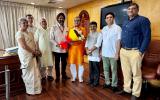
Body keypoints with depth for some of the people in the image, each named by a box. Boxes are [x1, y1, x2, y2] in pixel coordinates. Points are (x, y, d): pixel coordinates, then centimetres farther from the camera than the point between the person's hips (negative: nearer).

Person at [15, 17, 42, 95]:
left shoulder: (29, 33, 15)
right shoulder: (19, 33, -12)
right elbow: (24, 46, -19)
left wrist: (35, 52, 0)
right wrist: (34, 52, -12)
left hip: (32, 54, 8)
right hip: (25, 55, -8)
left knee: (34, 72, 13)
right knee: (28, 72, 3)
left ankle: (35, 88, 28)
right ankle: (31, 90, 18)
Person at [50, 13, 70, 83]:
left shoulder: (66, 28, 10)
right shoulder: (54, 28, -2)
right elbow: (51, 39, -8)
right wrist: (57, 44, -22)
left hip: (65, 49, 3)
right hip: (57, 49, -3)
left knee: (64, 63, 14)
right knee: (57, 63, 11)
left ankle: (64, 75, 33)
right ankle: (57, 77, 26)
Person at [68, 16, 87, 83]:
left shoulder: (82, 29, 3)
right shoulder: (70, 30, 13)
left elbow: (84, 39, -8)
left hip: (79, 48, -2)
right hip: (72, 48, 3)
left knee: (80, 63, 2)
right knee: (72, 63, 5)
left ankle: (80, 77, 18)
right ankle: (74, 76, 22)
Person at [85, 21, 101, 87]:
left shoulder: (98, 34, -7)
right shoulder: (89, 35, 13)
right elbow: (86, 43, 11)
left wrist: (91, 50, -15)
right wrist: (87, 50, -5)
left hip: (95, 54, -6)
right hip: (90, 55, 6)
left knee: (96, 69, 3)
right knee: (91, 68, 15)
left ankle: (96, 82, 16)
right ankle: (91, 80, 28)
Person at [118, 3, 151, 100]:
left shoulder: (143, 20, -4)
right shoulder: (125, 22, 18)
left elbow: (147, 36, -9)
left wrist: (141, 51, -15)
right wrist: (121, 48, 12)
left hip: (135, 51, -7)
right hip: (123, 51, 7)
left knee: (136, 74, 2)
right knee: (126, 72, 14)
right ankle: (127, 89, 29)